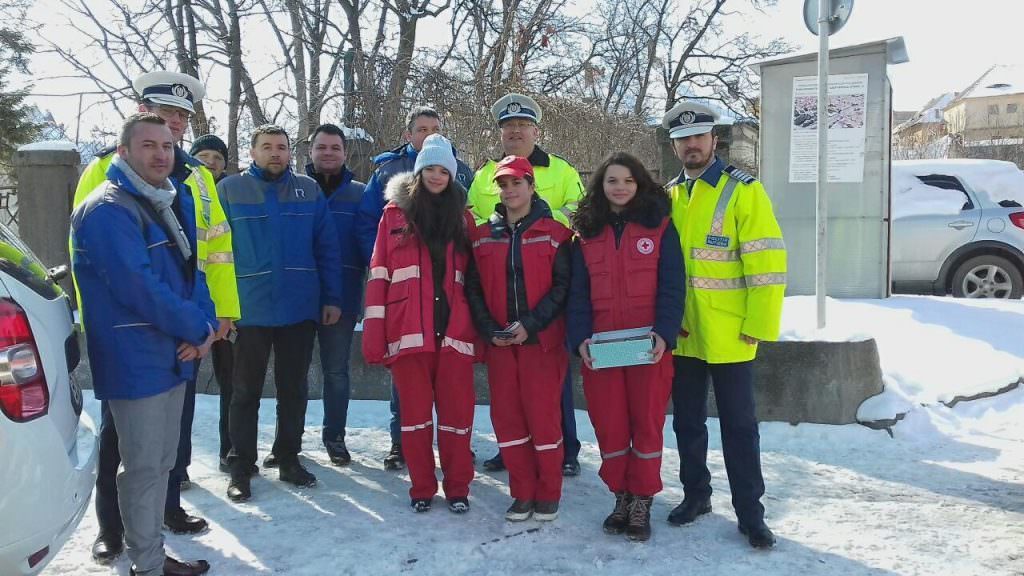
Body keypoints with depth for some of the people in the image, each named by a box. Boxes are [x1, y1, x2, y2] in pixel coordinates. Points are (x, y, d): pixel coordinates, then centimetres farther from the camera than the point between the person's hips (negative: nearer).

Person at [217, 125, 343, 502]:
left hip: (301, 308, 2)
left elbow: (326, 247, 6)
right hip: (250, 309, -2)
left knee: (294, 389, 13)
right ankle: (241, 467, 19)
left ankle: (288, 459, 27)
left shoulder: (309, 190, 6)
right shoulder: (230, 190, 0)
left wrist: (332, 297, 2)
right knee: (246, 390, 8)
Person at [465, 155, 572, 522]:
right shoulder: (483, 236, 10)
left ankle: (548, 495, 15)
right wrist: (488, 329, -6)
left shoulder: (554, 233, 0)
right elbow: (473, 288, 8)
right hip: (498, 342, 4)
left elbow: (562, 286, -6)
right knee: (506, 416, 5)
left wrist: (530, 325, -15)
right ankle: (523, 494, 19)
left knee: (543, 414, -1)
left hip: (542, 341, -3)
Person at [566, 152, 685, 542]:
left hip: (649, 346, -2)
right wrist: (580, 338, -8)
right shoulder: (587, 234, 10)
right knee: (608, 424, 6)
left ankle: (642, 503, 17)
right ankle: (621, 497, 23)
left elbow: (671, 288, -3)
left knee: (647, 422, 4)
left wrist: (664, 334, -17)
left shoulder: (659, 228, 3)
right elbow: (578, 293, 6)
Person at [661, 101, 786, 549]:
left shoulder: (743, 190, -8)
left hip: (729, 337, -5)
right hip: (681, 335, 5)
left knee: (738, 426, 4)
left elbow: (768, 264, -12)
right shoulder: (668, 196, 8)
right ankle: (696, 494, 32)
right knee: (687, 422, 16)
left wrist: (759, 325, -14)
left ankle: (750, 512, 16)